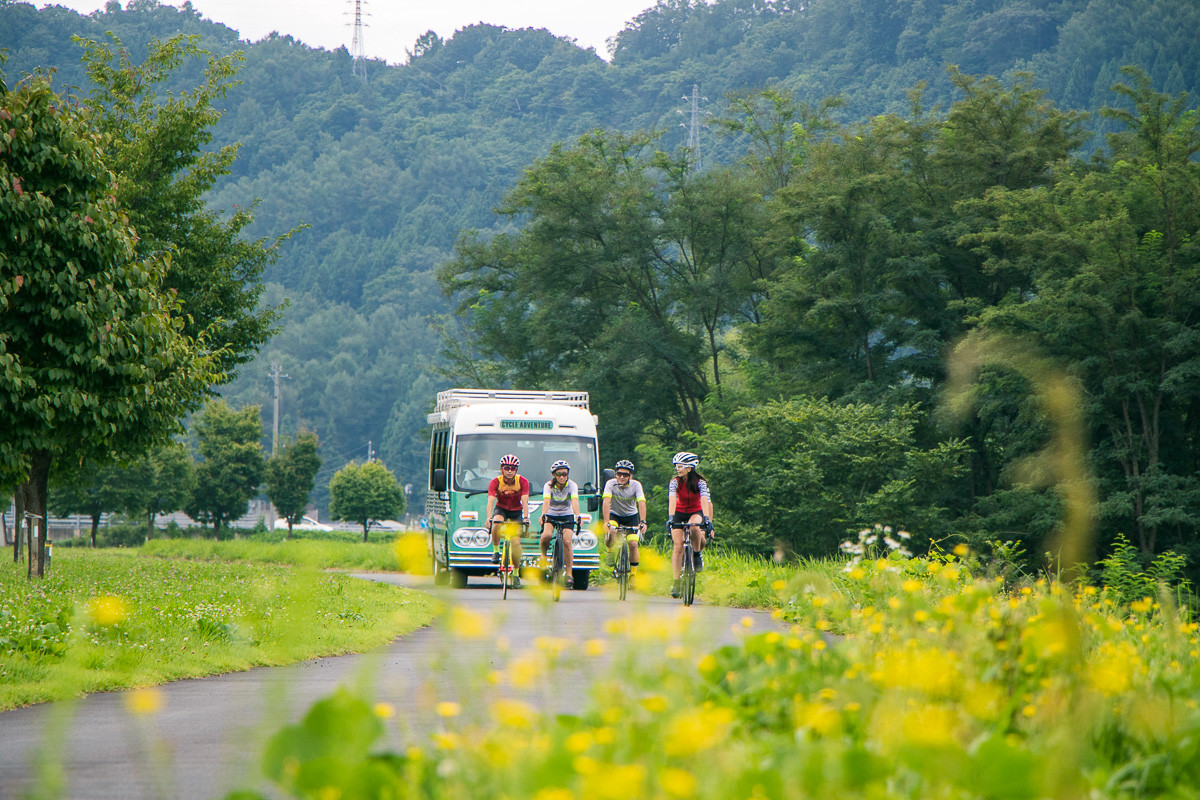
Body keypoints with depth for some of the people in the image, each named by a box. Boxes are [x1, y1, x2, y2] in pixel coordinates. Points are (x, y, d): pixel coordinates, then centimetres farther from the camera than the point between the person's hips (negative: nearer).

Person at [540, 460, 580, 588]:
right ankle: (543, 556, -1)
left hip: (567, 516, 0)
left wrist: (577, 516, -48)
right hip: (551, 515, 0)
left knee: (567, 542, -18)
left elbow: (575, 501, -31)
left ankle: (569, 574, -13)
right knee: (546, 535, -30)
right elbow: (546, 501, -33)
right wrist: (543, 515, -51)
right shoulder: (549, 486, -16)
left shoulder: (572, 485, -15)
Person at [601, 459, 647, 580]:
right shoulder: (611, 484, -20)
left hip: (631, 516, 1)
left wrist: (642, 522, -45)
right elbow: (606, 502, -32)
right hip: (614, 515, -1)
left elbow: (641, 503, -30)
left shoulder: (636, 485, -18)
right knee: (610, 532, -33)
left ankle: (633, 574, 1)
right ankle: (610, 551, -2)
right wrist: (606, 522, -45)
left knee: (633, 544, -15)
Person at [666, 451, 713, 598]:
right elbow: (672, 500, -31)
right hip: (679, 513, 1)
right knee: (678, 546, -12)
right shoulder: (675, 481, -17)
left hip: (696, 513, -1)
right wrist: (670, 518, -47)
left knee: (694, 528, -37)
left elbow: (705, 500, -32)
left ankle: (697, 555, -12)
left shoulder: (700, 482, -19)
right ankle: (676, 583, -9)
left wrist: (707, 519, -47)